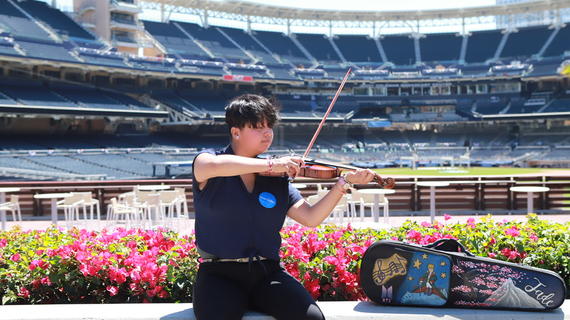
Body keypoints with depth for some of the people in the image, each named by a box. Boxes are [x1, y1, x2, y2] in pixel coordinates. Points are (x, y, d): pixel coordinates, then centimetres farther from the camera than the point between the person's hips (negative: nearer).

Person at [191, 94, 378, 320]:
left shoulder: (278, 178, 10)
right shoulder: (206, 160, 1)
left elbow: (311, 218, 5)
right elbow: (213, 166, -25)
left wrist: (344, 182, -5)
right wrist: (270, 164, -26)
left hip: (268, 273, 3)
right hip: (220, 274, -3)